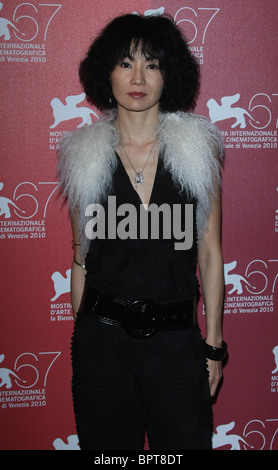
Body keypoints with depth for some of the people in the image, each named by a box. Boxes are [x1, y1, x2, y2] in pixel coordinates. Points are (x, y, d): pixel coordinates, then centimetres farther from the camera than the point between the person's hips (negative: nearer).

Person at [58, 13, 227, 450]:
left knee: (188, 440, 10)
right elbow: (82, 257, 6)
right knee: (109, 445, 14)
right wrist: (81, 333, 9)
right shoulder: (85, 155, 0)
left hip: (177, 338, 0)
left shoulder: (199, 147, -1)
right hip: (102, 336, 1)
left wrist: (213, 344, 2)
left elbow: (210, 253, 1)